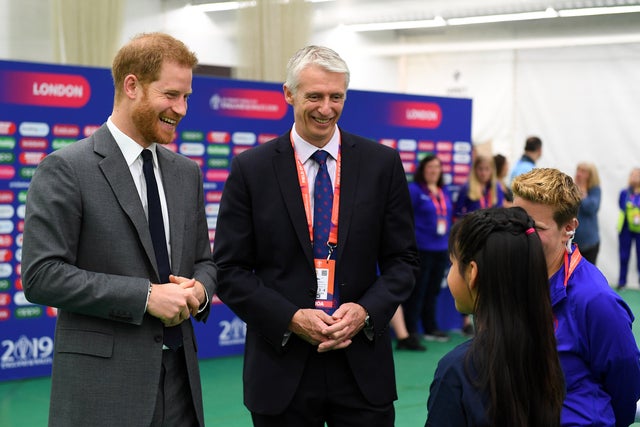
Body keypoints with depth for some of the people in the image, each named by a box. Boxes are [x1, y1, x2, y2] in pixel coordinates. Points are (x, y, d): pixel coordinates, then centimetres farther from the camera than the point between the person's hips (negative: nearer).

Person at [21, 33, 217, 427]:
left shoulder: (186, 173, 12)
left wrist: (198, 290, -4)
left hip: (179, 377, 6)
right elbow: (41, 276, -14)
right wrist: (146, 295, -18)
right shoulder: (65, 169, -7)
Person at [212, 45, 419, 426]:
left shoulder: (382, 163, 3)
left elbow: (403, 261, 6)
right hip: (281, 368, -1)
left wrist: (365, 311, -10)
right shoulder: (251, 169, 0)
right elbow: (230, 270, -1)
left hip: (363, 365, 1)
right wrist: (291, 319, -13)